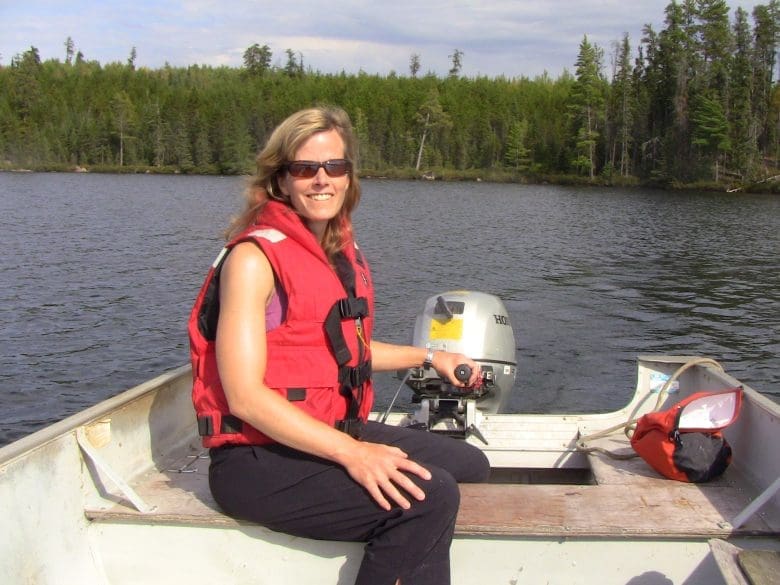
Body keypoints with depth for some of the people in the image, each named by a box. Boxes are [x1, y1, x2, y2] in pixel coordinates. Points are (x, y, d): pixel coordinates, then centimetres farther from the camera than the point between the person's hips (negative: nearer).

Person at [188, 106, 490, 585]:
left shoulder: (343, 252, 11)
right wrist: (352, 453, -29)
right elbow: (244, 395, -23)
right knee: (428, 495, -26)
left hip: (333, 432, 9)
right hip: (259, 458, -9)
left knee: (469, 465, 14)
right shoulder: (255, 256, -15)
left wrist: (428, 357, 24)